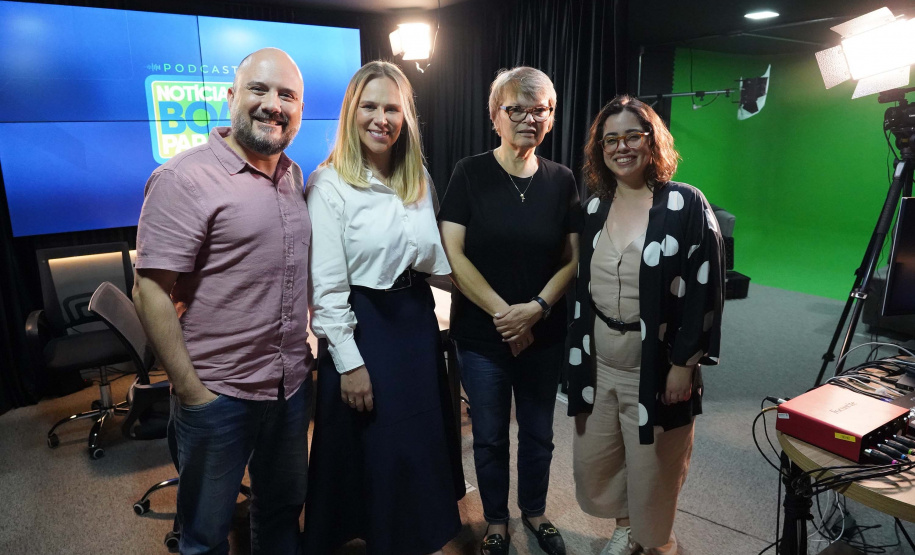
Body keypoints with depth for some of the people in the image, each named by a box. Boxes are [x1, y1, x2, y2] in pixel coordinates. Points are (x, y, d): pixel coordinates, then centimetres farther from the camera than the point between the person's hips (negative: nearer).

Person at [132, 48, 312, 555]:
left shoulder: (293, 175, 7)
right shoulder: (185, 179, -15)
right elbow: (150, 291, -17)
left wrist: (309, 348, 11)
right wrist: (190, 392, -16)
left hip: (292, 384, 6)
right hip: (218, 395, -6)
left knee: (283, 511, 24)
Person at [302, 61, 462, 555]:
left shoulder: (419, 178, 7)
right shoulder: (329, 184, -12)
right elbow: (326, 286, -14)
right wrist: (349, 363, -15)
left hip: (417, 319, 6)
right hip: (361, 328, -6)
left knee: (421, 442, 19)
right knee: (368, 451, 9)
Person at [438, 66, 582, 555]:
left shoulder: (561, 180, 0)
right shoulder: (470, 174, -7)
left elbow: (573, 258, 1)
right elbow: (453, 254, -12)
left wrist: (536, 308, -14)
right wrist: (503, 313, -15)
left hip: (545, 334, 3)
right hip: (481, 335, -2)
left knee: (538, 432, 17)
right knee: (490, 436, 13)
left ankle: (534, 511, 42)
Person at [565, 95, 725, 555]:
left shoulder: (685, 204, -9)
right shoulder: (595, 208, 6)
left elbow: (705, 287, -11)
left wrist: (685, 364, -13)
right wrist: (578, 354, 9)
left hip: (657, 365, -4)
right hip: (598, 362, 5)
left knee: (652, 467, 11)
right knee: (592, 461, 16)